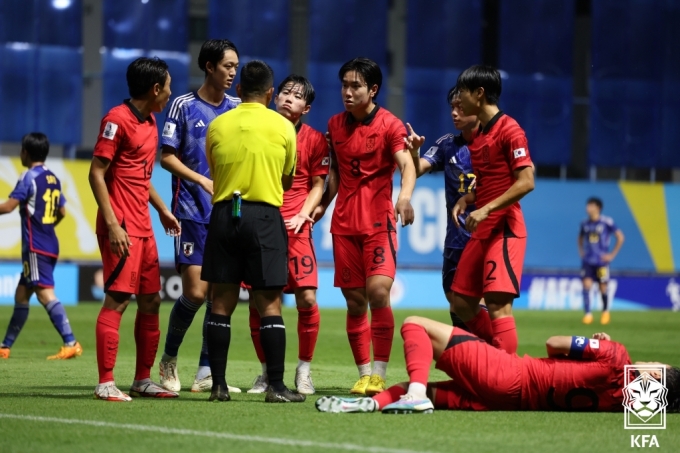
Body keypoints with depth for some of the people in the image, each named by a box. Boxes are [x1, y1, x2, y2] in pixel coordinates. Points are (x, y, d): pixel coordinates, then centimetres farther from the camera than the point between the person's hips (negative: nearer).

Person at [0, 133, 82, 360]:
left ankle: (71, 343, -26)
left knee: (45, 294, -15)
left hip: (36, 247, -9)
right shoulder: (53, 179, 13)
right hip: (49, 245, 9)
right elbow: (61, 211, 19)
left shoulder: (29, 177, -11)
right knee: (22, 293, 15)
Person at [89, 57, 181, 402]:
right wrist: (112, 224, -20)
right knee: (118, 299, -10)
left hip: (143, 226, 9)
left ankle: (143, 380, 16)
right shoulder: (118, 119, -11)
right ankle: (105, 384, -9)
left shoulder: (149, 121, 16)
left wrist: (161, 209, 22)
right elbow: (97, 173, -15)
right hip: (121, 227, -9)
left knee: (150, 301, 9)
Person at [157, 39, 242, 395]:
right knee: (195, 291, -10)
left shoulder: (237, 109, 10)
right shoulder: (184, 106, -2)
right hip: (192, 212, -4)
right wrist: (203, 181, -14)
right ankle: (169, 359, 11)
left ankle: (206, 373, 8)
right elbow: (166, 156, -3)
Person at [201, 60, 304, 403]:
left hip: (224, 214, 2)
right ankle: (276, 386, -3)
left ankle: (218, 384, 4)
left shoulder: (217, 126, 5)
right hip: (264, 215, -2)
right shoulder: (283, 127, 1)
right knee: (269, 304, 0)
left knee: (222, 302, 5)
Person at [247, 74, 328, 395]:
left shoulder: (314, 139, 4)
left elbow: (317, 185, 8)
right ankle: (267, 372, 14)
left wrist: (303, 215, -7)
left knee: (307, 298, -10)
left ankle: (304, 371, 6)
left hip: (295, 228, -1)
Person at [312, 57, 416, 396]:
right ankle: (364, 374, 10)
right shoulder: (335, 125, 10)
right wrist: (322, 204, 15)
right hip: (344, 224, 5)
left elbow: (407, 165, -20)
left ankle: (380, 374, -11)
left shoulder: (389, 125, -6)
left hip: (378, 222, -5)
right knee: (354, 300, 4)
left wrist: (405, 196, -38)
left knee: (378, 292, -17)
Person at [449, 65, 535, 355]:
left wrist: (487, 209, -23)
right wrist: (466, 200, 7)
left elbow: (526, 182, -18)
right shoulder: (478, 135, 15)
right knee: (462, 303, 10)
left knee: (497, 303, -15)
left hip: (504, 230, -10)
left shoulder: (509, 130, -12)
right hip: (481, 232, 10)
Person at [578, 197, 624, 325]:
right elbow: (580, 237, 26)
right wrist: (581, 251, 13)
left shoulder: (607, 222, -10)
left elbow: (620, 237, -6)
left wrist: (612, 254, -7)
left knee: (603, 288, 4)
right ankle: (588, 314, -8)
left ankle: (605, 312, 27)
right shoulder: (585, 223, 5)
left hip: (601, 261, -3)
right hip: (587, 261, 3)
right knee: (586, 285, -11)